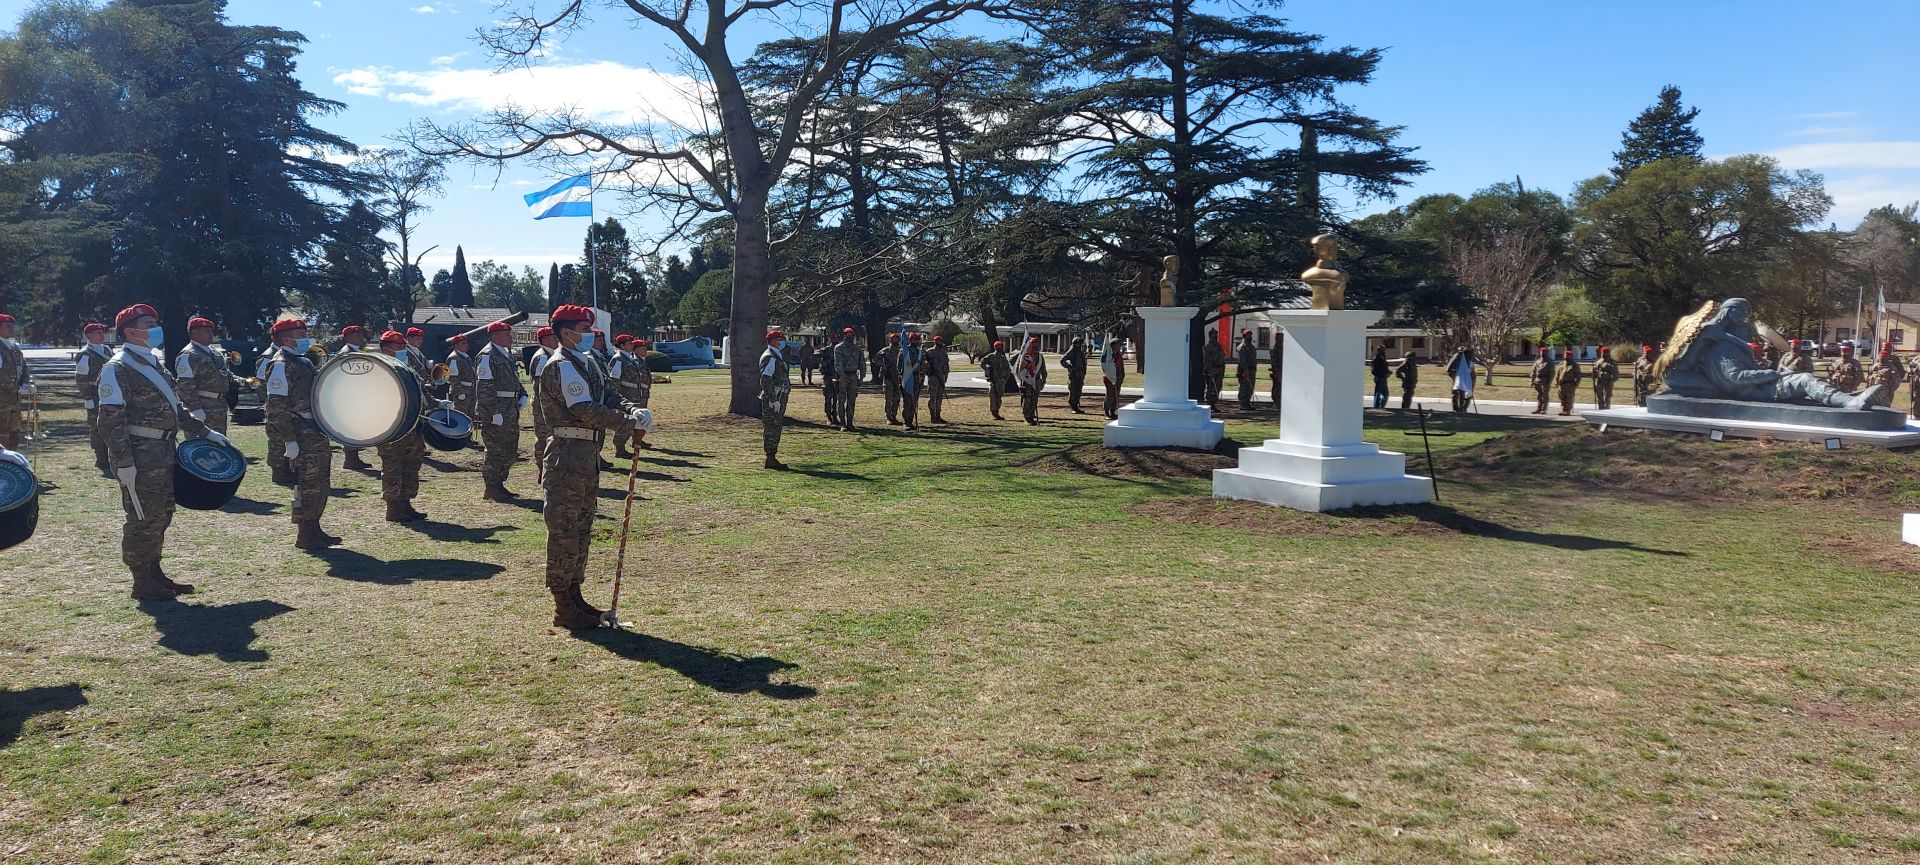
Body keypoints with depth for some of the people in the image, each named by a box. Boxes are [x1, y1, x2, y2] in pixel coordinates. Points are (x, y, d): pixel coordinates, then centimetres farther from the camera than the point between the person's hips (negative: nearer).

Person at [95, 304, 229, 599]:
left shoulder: (155, 362, 15)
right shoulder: (118, 368, -12)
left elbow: (175, 407, 23)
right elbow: (111, 420, -17)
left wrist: (205, 432, 19)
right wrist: (123, 463, -22)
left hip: (162, 452, 9)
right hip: (139, 455, -9)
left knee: (162, 515, 15)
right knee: (143, 519, -2)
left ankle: (155, 573, 26)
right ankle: (143, 583, 8)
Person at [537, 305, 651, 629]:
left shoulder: (585, 361, 16)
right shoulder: (562, 366, -15)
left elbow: (607, 395, 12)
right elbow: (587, 411, -23)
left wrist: (632, 409, -8)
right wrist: (631, 420, -20)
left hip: (587, 456, 10)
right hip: (568, 457, -10)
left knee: (581, 530, 16)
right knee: (565, 532, -4)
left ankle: (574, 596, 26)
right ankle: (564, 607, 3)